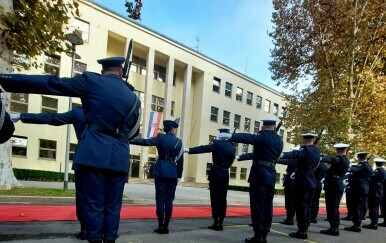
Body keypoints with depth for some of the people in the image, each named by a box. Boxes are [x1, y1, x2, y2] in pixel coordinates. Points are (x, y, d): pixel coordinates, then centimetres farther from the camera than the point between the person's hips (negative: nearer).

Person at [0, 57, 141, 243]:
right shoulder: (134, 98, 12)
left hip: (93, 153, -3)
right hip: (120, 157, 3)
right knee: (113, 206, 10)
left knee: (93, 205, 3)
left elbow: (51, 84, -3)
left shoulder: (91, 80, 1)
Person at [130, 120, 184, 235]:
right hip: (173, 172, 1)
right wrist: (179, 176, 11)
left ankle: (160, 226, 2)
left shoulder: (160, 137, -1)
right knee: (169, 199, 6)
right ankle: (166, 226, 7)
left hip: (160, 171, -1)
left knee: (160, 198, 2)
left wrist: (129, 141, -15)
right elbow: (180, 161, 5)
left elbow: (146, 142, -15)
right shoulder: (179, 142, 5)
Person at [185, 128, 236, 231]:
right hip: (225, 174, 5)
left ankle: (216, 223, 0)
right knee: (222, 198, 8)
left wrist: (189, 150, -19)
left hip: (216, 173, -5)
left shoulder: (217, 143, -8)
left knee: (215, 198, -1)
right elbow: (230, 161, 14)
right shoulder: (232, 147, 7)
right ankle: (221, 223, 11)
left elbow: (204, 148, -17)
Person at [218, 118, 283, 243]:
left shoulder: (263, 136, -8)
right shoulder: (279, 141, 15)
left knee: (257, 205, -4)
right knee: (267, 206, 9)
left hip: (259, 174, -7)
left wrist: (230, 136, -40)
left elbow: (249, 138, -27)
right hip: (271, 175, 7)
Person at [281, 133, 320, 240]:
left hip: (303, 182, -8)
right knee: (306, 206, 14)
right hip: (311, 182, 8)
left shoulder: (305, 149, -12)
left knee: (301, 207, -5)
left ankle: (302, 231, -5)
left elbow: (295, 154, -33)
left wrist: (282, 155, -49)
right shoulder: (317, 151, 13)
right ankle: (305, 228, 19)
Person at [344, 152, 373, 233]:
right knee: (360, 208, 12)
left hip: (359, 189, -9)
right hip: (366, 190, 9)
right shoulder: (369, 166, 17)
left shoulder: (362, 165, -12)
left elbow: (355, 169, -34)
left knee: (357, 207, -7)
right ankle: (357, 225, 16)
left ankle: (356, 226, -6)